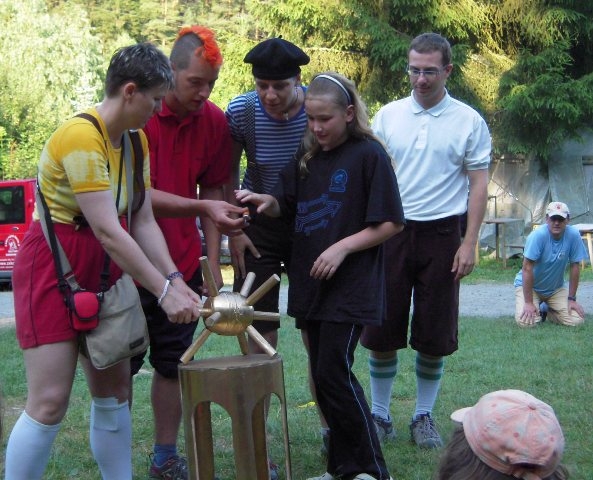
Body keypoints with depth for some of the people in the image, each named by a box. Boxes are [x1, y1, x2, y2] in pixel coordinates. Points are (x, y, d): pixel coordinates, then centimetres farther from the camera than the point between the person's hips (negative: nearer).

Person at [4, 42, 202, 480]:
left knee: (114, 390, 11)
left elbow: (144, 222, 2)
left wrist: (175, 280, -10)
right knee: (50, 403, -9)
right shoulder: (80, 137, -22)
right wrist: (163, 291, -24)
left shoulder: (136, 140, 6)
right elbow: (108, 231, -26)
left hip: (102, 271, 9)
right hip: (52, 268, -9)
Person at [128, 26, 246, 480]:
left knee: (173, 364, 10)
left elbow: (212, 192, 6)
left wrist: (213, 264, 2)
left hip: (183, 264, 4)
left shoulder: (215, 121, -1)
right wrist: (204, 208, -28)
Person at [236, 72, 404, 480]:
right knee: (324, 375, 10)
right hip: (311, 282, 7)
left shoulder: (369, 155, -9)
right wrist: (265, 201, -4)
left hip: (350, 287, -7)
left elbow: (391, 224, -9)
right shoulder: (308, 157, 9)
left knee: (333, 373, -9)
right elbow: (287, 209, 17)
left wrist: (342, 247, -18)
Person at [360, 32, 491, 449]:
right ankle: (380, 414, 18)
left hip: (441, 234, -1)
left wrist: (469, 243, -7)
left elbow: (479, 185, 1)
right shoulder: (388, 116, 5)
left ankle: (424, 416, 21)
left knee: (434, 336, 5)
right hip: (391, 230, 2)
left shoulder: (469, 121, 0)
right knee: (382, 331, 4)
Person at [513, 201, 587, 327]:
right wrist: (528, 303, -25)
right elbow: (527, 269, -25)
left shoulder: (573, 235, -16)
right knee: (526, 322, -25)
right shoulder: (538, 235, -26)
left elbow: (574, 267, -7)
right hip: (529, 285, -3)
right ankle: (537, 310, 12)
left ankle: (547, 310, 15)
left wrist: (572, 299, -6)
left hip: (556, 288, 3)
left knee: (576, 320, -14)